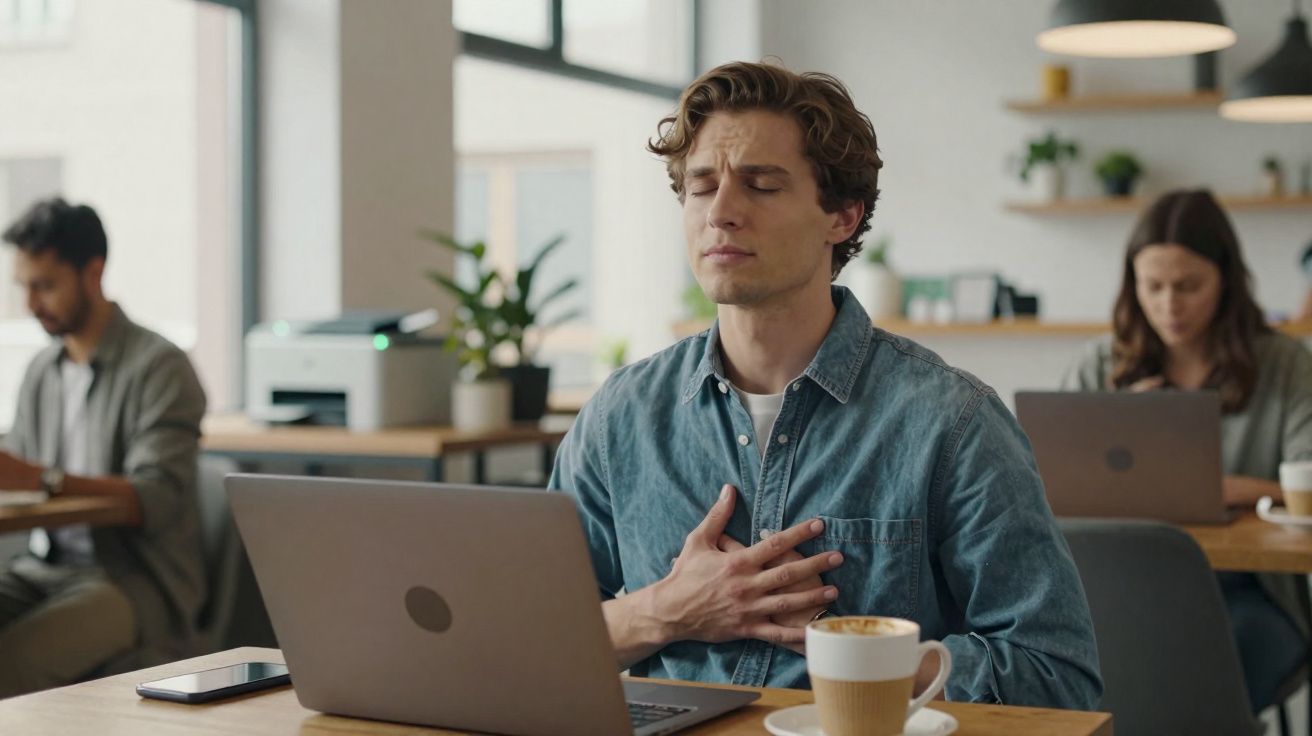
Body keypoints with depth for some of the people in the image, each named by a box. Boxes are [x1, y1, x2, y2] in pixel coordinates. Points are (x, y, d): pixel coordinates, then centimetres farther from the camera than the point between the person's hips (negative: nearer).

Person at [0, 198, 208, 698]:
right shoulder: (42, 370, 16)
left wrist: (46, 478, -30)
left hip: (135, 577, -6)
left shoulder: (157, 366, -7)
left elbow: (158, 499, -18)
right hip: (47, 567, 7)